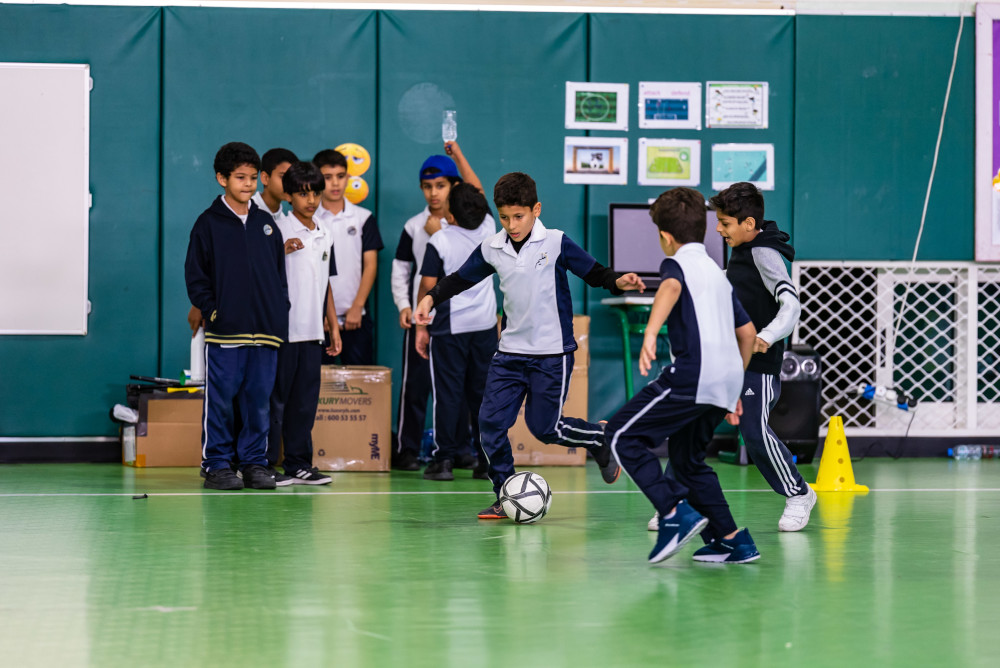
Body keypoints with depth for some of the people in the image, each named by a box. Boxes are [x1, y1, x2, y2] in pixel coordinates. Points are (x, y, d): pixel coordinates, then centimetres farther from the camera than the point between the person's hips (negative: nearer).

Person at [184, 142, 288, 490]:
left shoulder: (266, 223, 14)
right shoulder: (209, 223, 1)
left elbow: (279, 272, 18)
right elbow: (195, 275, 0)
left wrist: (280, 311, 8)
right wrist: (211, 310, -8)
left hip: (265, 330, 4)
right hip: (225, 330, -4)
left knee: (259, 397, 5)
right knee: (220, 399, -2)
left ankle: (255, 463, 12)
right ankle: (217, 465, 4)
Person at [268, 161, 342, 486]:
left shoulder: (325, 237, 14)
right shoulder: (278, 231, -6)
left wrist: (334, 326, 19)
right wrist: (282, 251, -25)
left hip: (313, 331, 6)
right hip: (283, 328, -6)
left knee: (306, 399, 9)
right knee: (276, 397, -4)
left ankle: (299, 463, 14)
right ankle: (266, 463, 1)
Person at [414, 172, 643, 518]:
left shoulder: (556, 243, -9)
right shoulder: (491, 249, 2)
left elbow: (593, 272, -4)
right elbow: (462, 278, 15)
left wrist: (619, 282, -22)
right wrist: (432, 297, 2)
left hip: (551, 353, -4)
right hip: (510, 351, 4)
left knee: (544, 427, 0)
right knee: (491, 421, -5)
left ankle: (600, 439, 29)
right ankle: (506, 498, 6)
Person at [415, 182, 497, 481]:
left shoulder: (439, 241, -12)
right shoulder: (489, 229, -2)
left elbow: (427, 288, -9)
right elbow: (480, 195, 17)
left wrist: (421, 327, 1)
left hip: (449, 327, -3)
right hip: (485, 325, 4)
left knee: (448, 392, 0)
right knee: (484, 392, 8)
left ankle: (443, 460, 0)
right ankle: (488, 460, 9)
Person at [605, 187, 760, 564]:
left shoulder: (678, 263, 3)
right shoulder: (717, 273, 27)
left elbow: (670, 288, -22)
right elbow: (747, 332, 30)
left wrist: (650, 333, -37)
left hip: (693, 375, -8)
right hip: (727, 378, 8)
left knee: (622, 435, -4)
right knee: (686, 458, 21)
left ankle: (676, 513, -17)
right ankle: (733, 541, 18)